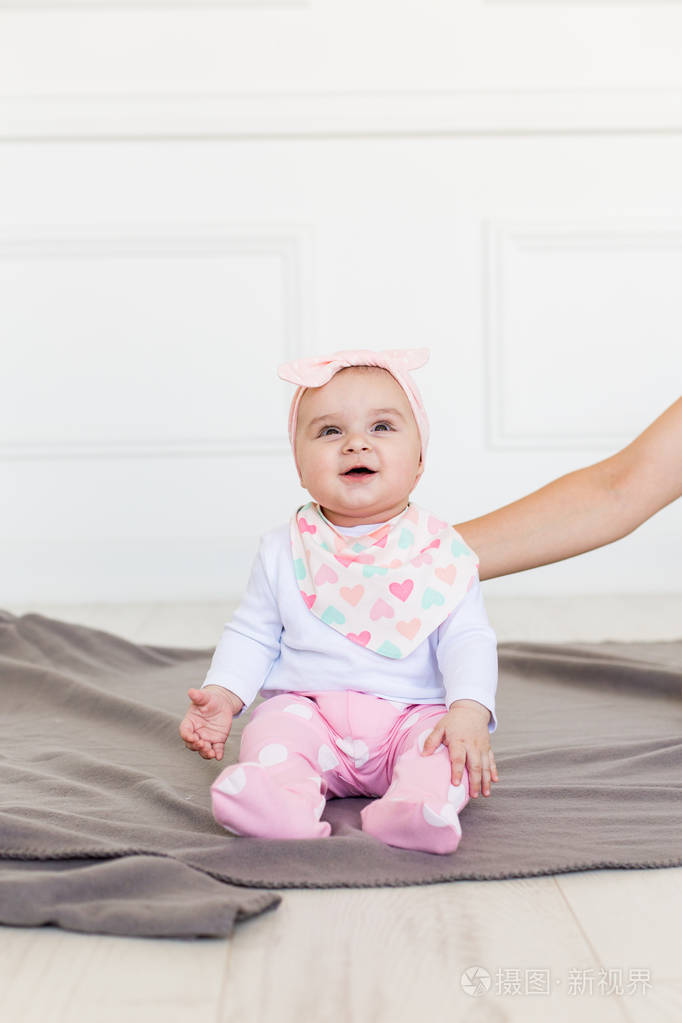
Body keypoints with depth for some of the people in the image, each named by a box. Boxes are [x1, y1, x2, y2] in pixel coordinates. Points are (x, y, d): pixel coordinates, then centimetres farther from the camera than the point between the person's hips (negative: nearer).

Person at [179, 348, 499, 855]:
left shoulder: (441, 553, 1)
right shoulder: (284, 552, 7)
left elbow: (468, 640, -3)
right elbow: (253, 635, 13)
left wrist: (470, 709, -21)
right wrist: (223, 694, -5)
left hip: (412, 714, -1)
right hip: (307, 708, 1)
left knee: (450, 744, -29)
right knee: (273, 731, -29)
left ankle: (419, 803, -51)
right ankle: (286, 803, -52)